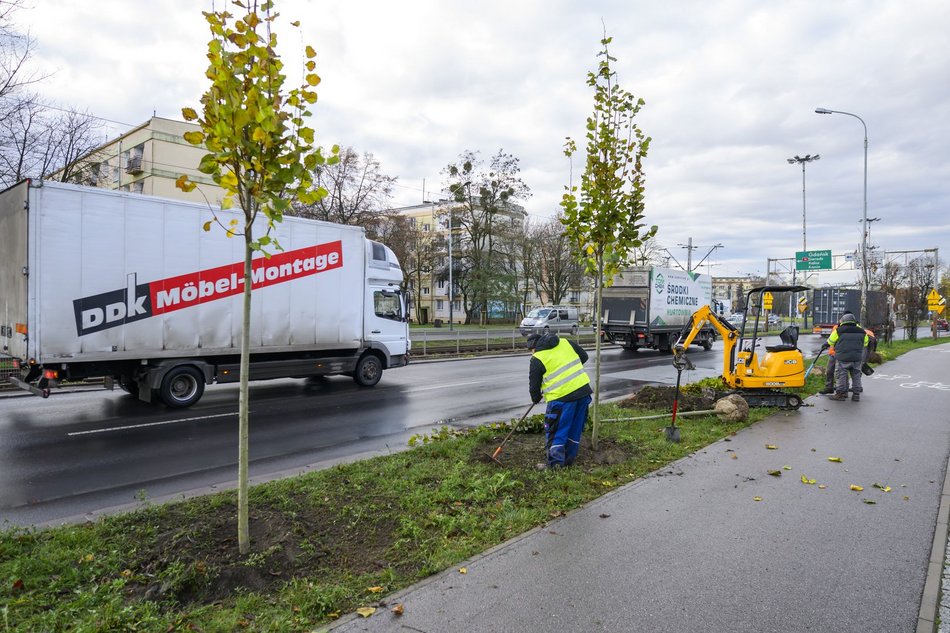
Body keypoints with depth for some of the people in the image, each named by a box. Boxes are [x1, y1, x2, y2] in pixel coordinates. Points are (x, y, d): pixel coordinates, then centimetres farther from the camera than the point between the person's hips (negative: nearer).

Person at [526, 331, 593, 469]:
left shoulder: (537, 359, -3)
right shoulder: (565, 342, 12)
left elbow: (534, 385, 4)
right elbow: (584, 356, 20)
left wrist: (536, 399, 23)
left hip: (562, 397, -6)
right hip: (584, 390, 7)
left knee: (555, 431, 7)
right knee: (575, 428, 17)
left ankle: (555, 463, 11)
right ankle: (569, 460, 28)